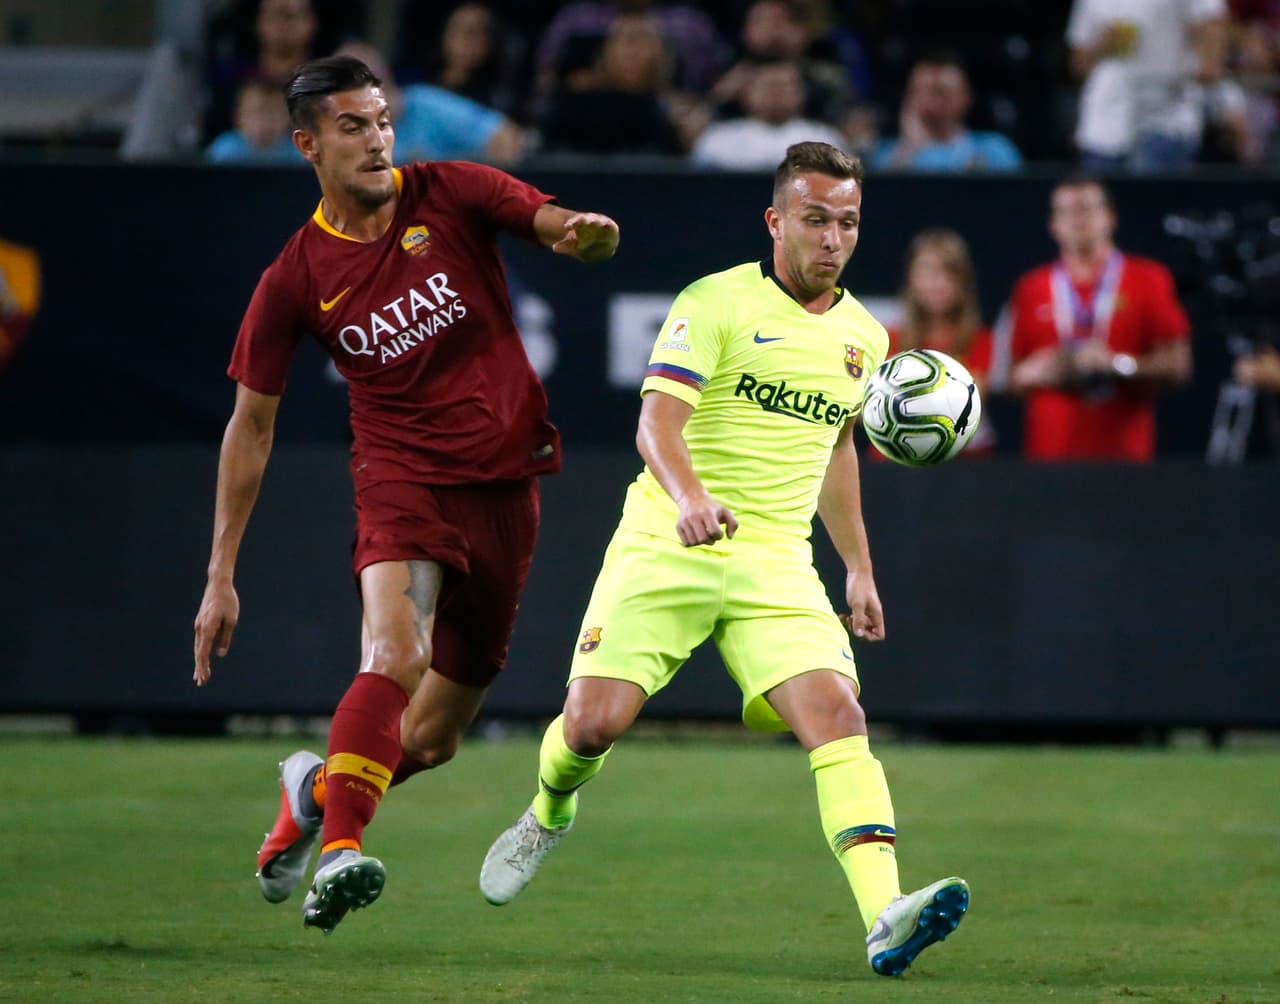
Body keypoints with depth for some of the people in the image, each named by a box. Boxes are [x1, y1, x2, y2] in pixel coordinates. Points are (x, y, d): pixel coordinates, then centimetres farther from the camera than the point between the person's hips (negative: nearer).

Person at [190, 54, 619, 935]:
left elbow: (575, 233, -4)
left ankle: (317, 788, 36)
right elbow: (252, 424, 5)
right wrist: (221, 577, 3)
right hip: (403, 476, -2)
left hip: (506, 484, 2)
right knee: (395, 654, -33)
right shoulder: (297, 278, -1)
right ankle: (340, 847, -37)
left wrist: (589, 233, -32)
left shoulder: (453, 195, -1)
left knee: (431, 741, 8)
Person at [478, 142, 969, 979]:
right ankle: (549, 815, 28)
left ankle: (885, 919, -33)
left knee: (837, 715, -19)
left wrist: (859, 566, 29)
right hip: (664, 553, -4)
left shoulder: (863, 336, 14)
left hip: (776, 566, 4)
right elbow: (658, 420, -17)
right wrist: (688, 496, -37)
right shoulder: (717, 303, -6)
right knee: (594, 723, -10)